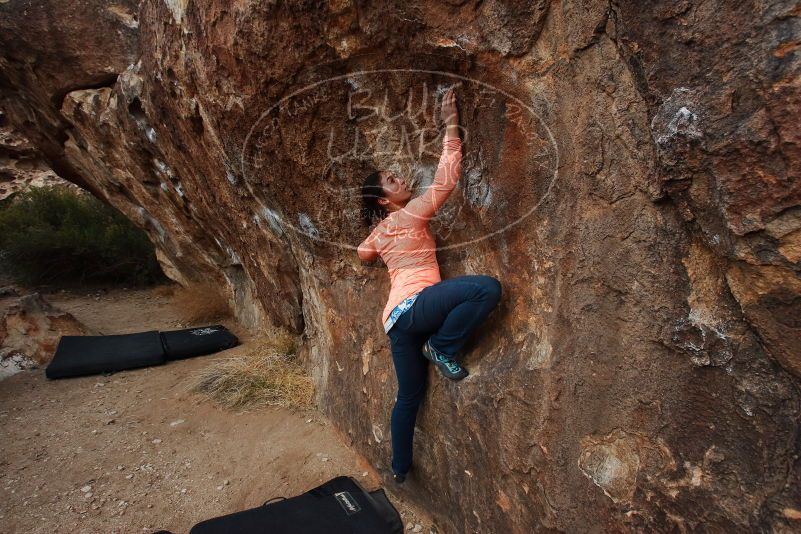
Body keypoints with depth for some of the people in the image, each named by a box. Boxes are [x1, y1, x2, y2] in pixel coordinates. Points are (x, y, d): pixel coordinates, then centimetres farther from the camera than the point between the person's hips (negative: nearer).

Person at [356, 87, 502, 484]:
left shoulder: (380, 232, 20)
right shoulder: (409, 213, -2)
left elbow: (362, 253, 40)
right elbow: (446, 179, -8)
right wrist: (451, 127, -1)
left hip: (398, 318, 9)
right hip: (414, 305, -9)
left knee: (409, 396, 19)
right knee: (487, 287, -24)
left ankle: (400, 469, 33)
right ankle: (442, 348, -9)